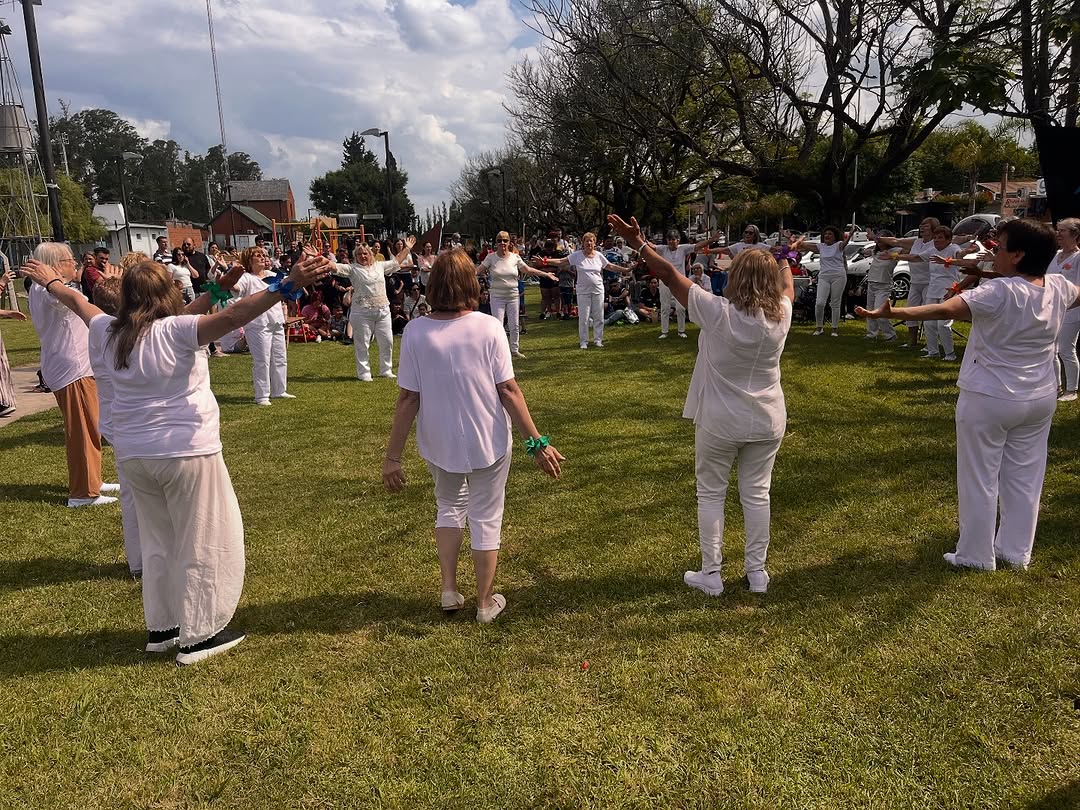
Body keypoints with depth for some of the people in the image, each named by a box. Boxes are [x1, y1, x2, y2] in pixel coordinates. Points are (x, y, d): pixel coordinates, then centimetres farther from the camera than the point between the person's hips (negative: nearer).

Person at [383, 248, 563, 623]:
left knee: (449, 506, 27)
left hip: (439, 444, 2)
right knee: (486, 519, 15)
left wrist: (393, 455, -4)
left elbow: (408, 398, -11)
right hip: (488, 442, -1)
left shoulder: (415, 332, -12)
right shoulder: (489, 328, -15)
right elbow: (508, 391, -14)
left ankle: (449, 590, 26)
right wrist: (537, 443, -8)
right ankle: (485, 602, 28)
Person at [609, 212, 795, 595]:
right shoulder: (780, 316, -8)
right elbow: (787, 286, 16)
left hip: (719, 423, -3)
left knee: (711, 494, 11)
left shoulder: (718, 313, -20)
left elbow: (670, 276, -16)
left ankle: (711, 574, 18)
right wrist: (784, 261, 37)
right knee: (757, 494, 14)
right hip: (767, 423, 4)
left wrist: (639, 244, -8)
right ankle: (757, 571, 25)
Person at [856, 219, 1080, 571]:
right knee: (1024, 478, 16)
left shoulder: (999, 292, -23)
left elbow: (945, 310, -36)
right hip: (1040, 399, 7)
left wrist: (890, 313, -44)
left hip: (989, 399, -7)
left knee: (980, 479, 6)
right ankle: (1016, 552, 28)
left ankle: (976, 555, 16)